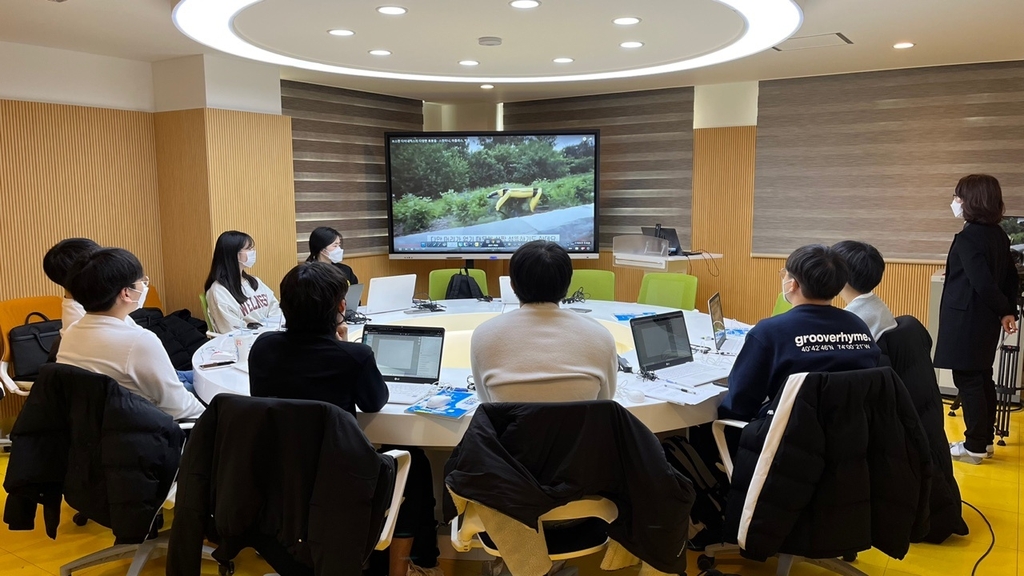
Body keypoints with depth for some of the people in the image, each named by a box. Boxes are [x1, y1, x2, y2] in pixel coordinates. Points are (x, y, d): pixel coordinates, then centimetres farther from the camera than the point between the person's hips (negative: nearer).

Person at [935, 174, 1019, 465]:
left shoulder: (968, 238, -19)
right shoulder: (999, 235, 9)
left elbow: (982, 283, -23)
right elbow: (1010, 276, 10)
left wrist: (1002, 310, -8)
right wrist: (1008, 310, 7)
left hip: (966, 321, -9)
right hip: (985, 320, 9)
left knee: (968, 381, -1)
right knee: (982, 378, 16)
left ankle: (975, 447, 6)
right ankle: (985, 440, 26)